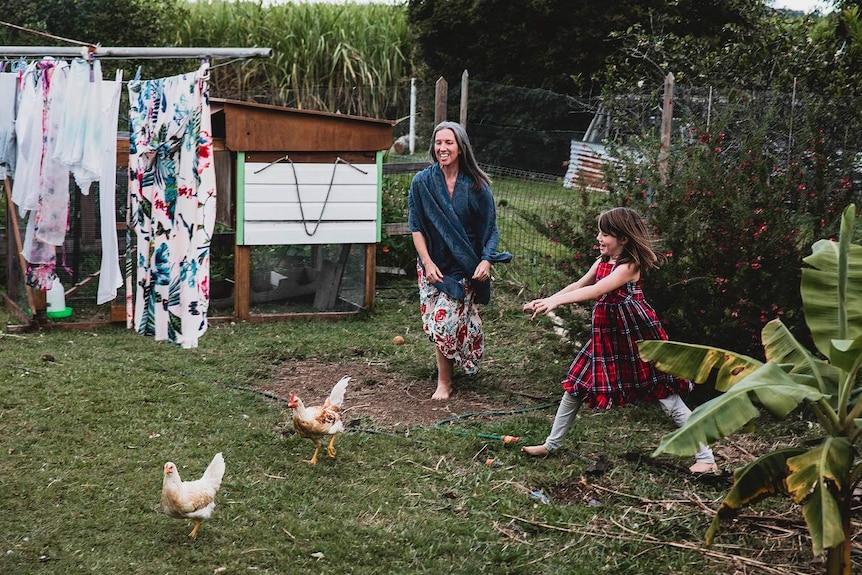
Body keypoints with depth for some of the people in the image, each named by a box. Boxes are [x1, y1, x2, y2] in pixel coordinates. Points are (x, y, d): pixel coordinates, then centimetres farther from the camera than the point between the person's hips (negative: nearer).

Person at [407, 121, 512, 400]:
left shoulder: (476, 185, -6)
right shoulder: (422, 182, -4)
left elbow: (489, 227, -1)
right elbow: (416, 227, -2)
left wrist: (487, 260, -14)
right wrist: (427, 262, -11)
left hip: (465, 267, -2)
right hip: (433, 264, 2)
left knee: (445, 320, -10)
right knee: (436, 321, 3)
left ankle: (444, 382, 10)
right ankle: (446, 375, 23)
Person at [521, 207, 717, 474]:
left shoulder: (629, 266, -19)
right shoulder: (602, 262, 6)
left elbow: (596, 291, -30)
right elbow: (579, 285, 13)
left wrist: (556, 301, -37)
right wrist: (547, 300, 3)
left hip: (635, 336, -8)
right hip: (607, 335, 8)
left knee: (669, 398, -5)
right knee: (576, 386, 11)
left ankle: (706, 459, 1)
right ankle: (551, 444, 26)